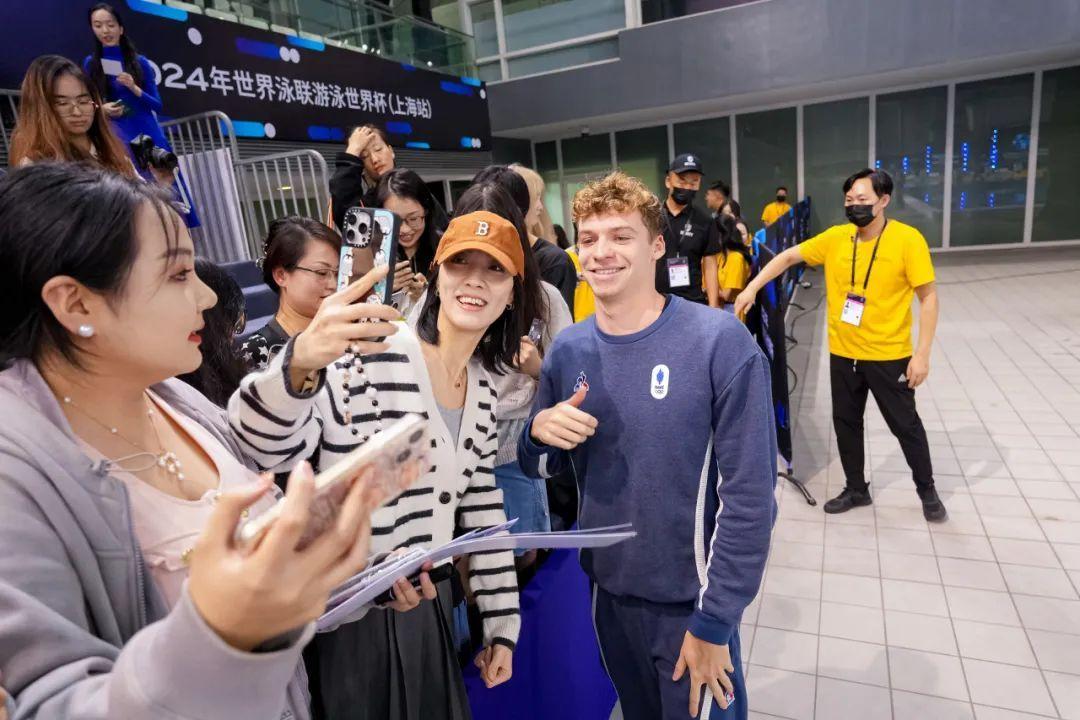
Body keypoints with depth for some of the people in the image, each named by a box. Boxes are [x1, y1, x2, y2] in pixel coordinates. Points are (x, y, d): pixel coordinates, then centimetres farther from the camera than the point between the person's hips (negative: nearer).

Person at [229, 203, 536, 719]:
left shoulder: (482, 385, 2)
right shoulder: (367, 357, -21)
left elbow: (481, 505, 9)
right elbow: (261, 449, -29)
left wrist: (501, 621, 11)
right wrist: (300, 363, -48)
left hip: (431, 603, 7)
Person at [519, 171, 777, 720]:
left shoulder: (720, 342, -21)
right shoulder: (568, 349, -6)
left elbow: (749, 494, -17)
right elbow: (541, 466, 5)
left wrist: (714, 620, -14)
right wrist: (539, 432, -17)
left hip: (691, 595, -4)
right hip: (606, 587, 5)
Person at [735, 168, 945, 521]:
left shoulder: (908, 240, -13)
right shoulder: (835, 237, -2)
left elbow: (928, 297, -11)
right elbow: (789, 257, 6)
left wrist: (922, 354, -14)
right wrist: (752, 288, -4)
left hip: (889, 355, -4)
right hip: (843, 353, 4)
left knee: (905, 425, 12)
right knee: (846, 423, 15)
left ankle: (927, 490, 35)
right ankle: (856, 489, 34)